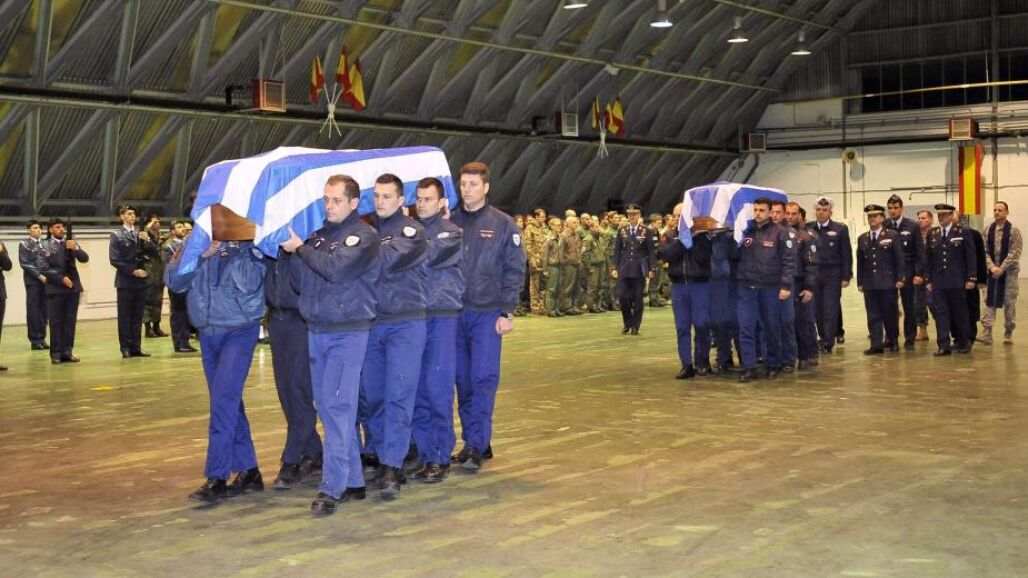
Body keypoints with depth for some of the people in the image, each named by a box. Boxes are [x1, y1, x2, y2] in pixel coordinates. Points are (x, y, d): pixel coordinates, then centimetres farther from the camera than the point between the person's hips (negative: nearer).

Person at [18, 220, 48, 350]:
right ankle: (35, 340, 3)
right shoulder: (24, 244, 2)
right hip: (32, 281, -4)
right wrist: (39, 275, -15)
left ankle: (42, 338, 11)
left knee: (44, 310, 4)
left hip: (46, 280, 4)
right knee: (33, 310, -2)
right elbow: (25, 263, -7)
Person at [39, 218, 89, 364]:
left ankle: (67, 352, 8)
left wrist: (75, 249, -18)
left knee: (70, 321, 4)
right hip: (55, 288, -3)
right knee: (56, 322, -1)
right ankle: (56, 354, 2)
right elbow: (42, 268, -6)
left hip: (73, 287, 3)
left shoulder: (72, 243, 12)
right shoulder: (45, 246, 2)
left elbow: (85, 258, 0)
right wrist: (61, 278, -12)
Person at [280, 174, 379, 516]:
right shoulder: (319, 235, 14)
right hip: (316, 330, 7)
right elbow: (300, 281, 13)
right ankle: (353, 481, 18)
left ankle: (332, 488, -12)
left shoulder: (364, 235, -5)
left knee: (337, 406, -12)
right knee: (327, 407, 9)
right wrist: (292, 252, -4)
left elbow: (335, 268, -20)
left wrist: (300, 248, -8)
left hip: (348, 332, -7)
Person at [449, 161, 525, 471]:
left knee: (484, 378, -6)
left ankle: (476, 445, -2)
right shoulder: (450, 222, 7)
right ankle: (474, 442, 17)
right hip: (455, 313, 3)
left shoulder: (503, 225, 0)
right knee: (463, 379, 7)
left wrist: (507, 312, -8)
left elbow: (514, 270, -2)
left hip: (488, 314, -3)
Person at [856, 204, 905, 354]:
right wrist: (860, 282, 8)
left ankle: (892, 340, 22)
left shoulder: (893, 235, 1)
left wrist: (900, 279, -7)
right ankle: (876, 345, 2)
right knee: (873, 315, 0)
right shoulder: (862, 239, 12)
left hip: (888, 283, -3)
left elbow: (900, 259, -1)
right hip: (869, 284, 3)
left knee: (890, 313, 5)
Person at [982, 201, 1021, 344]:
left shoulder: (1014, 231, -6)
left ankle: (1009, 333, 13)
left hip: (1009, 271, -3)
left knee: (1009, 302, 2)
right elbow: (985, 251, 3)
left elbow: (1015, 253, -11)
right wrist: (992, 267, -11)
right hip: (992, 271, 3)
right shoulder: (988, 230, 5)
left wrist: (1001, 269, -16)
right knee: (989, 301, -1)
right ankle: (987, 332, -3)